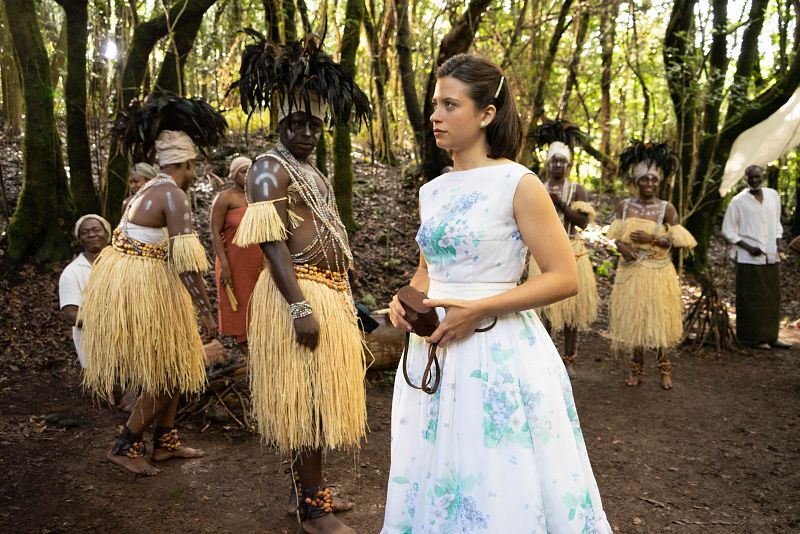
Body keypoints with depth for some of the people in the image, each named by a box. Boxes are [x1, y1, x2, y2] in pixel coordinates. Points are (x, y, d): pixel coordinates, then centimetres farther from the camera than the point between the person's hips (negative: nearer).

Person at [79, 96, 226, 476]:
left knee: (174, 365, 18)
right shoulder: (174, 196, -16)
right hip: (144, 290, -9)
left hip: (126, 283, 9)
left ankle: (164, 442, 28)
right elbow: (186, 261, -22)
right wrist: (206, 312, -20)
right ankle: (125, 447, 15)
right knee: (164, 375, 4)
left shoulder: (148, 190, 12)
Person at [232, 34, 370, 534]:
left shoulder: (313, 171, 19)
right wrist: (300, 306, -26)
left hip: (330, 293, 9)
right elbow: (273, 244, -19)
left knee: (318, 395, 16)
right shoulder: (271, 168, -9)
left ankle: (311, 486, 31)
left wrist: (342, 296, 21)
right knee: (306, 398, -3)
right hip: (300, 294, -9)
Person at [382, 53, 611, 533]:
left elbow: (565, 278, -13)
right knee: (434, 484, 16)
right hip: (434, 352, 6)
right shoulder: (432, 191, 9)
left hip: (497, 352, -6)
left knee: (503, 492, 5)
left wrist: (479, 309, -20)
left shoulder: (518, 184, -10)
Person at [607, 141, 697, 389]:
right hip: (630, 271, 2)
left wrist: (653, 239, -17)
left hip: (657, 273, -2)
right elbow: (616, 235, 10)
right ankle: (637, 368, 22)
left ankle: (664, 367, 23)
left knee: (658, 319, 5)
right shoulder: (624, 206, 2)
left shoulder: (667, 209, -5)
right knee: (632, 319, 7)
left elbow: (679, 241, -5)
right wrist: (621, 246, -11)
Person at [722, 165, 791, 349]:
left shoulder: (773, 195, 7)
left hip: (771, 257, 5)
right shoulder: (738, 201, -7)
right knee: (751, 299, -1)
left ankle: (770, 336, 21)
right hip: (749, 258, -5)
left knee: (772, 297, 10)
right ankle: (752, 338, 9)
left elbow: (776, 222, 18)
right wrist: (748, 247, -13)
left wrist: (778, 243, 5)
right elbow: (728, 230, -5)